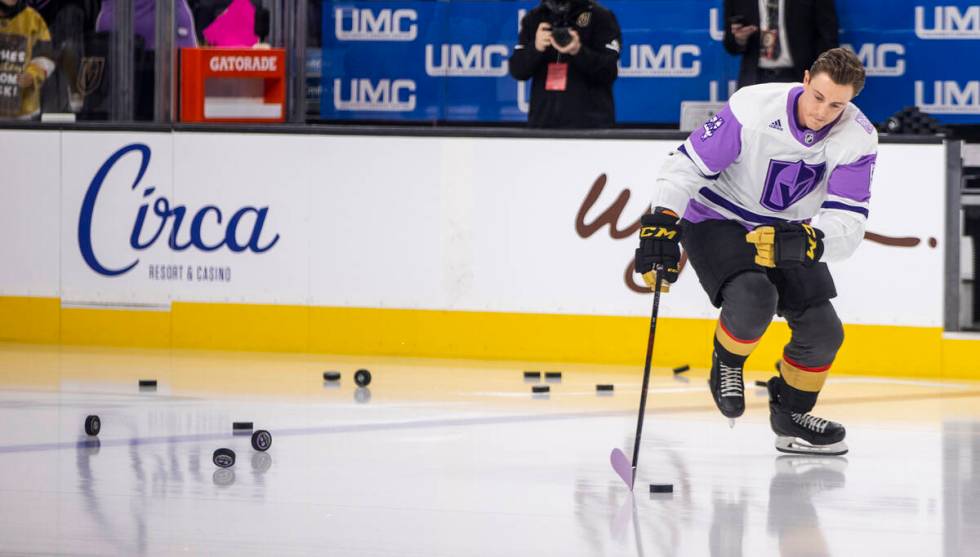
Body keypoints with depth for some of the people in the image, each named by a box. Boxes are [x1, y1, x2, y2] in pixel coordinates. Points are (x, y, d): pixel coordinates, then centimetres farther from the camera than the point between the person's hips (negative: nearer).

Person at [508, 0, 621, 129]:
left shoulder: (600, 17, -2)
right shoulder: (534, 19, 10)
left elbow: (609, 71, -9)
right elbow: (517, 70, 5)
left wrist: (578, 51, -26)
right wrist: (536, 48, -15)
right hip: (543, 124, 4)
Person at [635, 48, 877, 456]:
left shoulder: (858, 139, -19)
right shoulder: (754, 108, -28)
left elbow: (848, 223, -24)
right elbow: (688, 164, -21)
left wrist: (807, 240, -44)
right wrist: (661, 223, -32)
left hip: (788, 233, 4)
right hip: (717, 220, -4)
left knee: (823, 333, -2)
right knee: (754, 300, -31)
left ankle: (790, 416, 27)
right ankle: (726, 364, 3)